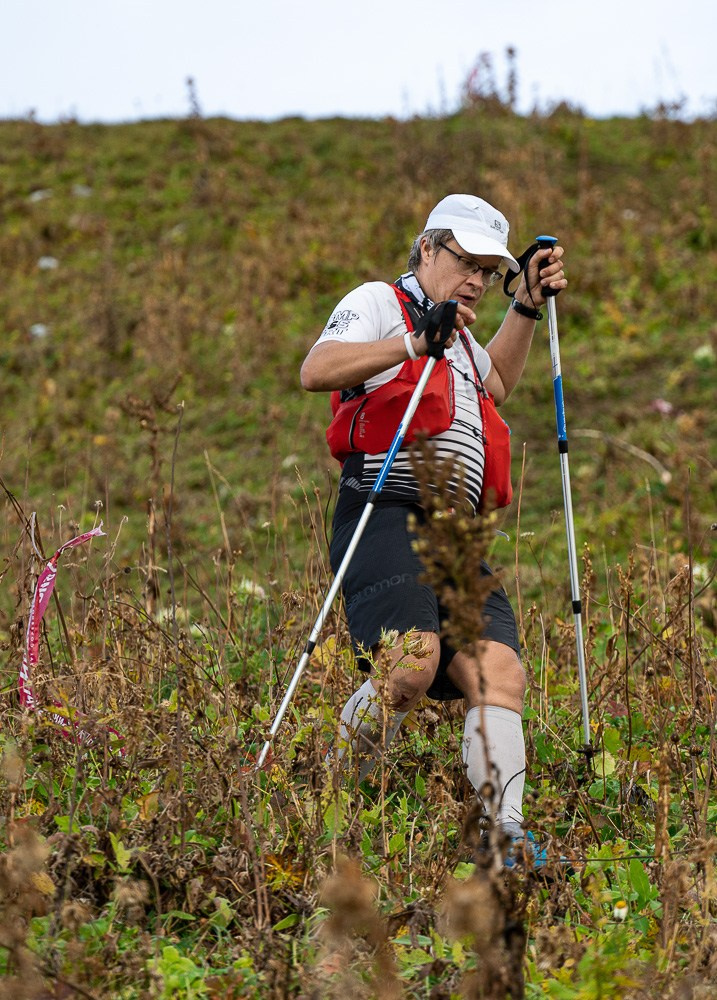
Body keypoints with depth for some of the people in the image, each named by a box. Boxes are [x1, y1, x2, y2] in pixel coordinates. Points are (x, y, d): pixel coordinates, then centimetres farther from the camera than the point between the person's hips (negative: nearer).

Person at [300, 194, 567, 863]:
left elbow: (495, 381, 52)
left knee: (498, 670, -12)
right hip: (385, 514, -8)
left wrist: (527, 304, 40)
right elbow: (316, 370, -11)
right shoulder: (378, 301, 6)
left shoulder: (456, 335, 32)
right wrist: (416, 345, -17)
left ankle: (506, 837, -20)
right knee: (413, 661, -29)